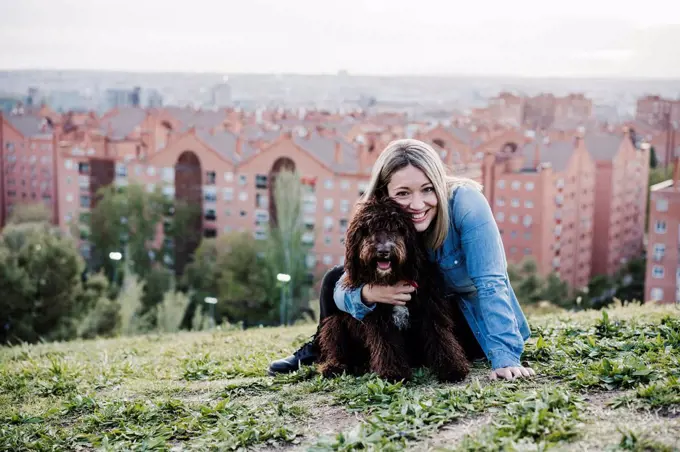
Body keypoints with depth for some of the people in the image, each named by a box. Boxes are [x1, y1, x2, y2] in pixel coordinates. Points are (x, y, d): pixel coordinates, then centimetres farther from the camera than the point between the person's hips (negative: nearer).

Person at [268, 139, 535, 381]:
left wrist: (505, 359, -42)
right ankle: (324, 350, 20)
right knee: (334, 278, -6)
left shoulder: (465, 203, -30)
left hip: (475, 322, -4)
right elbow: (343, 288, -16)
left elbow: (491, 283, -33)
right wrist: (368, 293, -40)